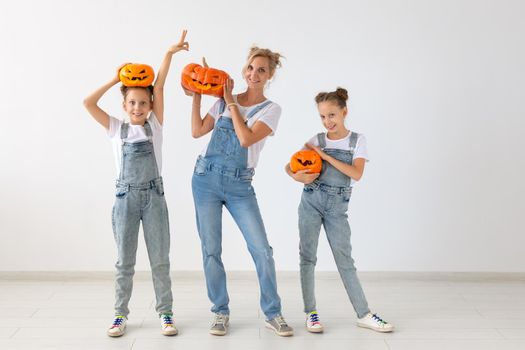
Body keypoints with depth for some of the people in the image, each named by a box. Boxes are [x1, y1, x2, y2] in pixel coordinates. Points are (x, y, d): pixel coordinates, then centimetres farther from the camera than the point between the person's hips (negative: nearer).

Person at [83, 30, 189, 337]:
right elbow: (88, 103, -3)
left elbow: (159, 87, -4)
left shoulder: (154, 126, 5)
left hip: (154, 197, 0)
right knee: (125, 262, 8)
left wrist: (170, 53, -10)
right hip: (125, 198, 1)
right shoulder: (117, 129, 6)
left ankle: (166, 313, 15)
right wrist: (115, 80, 0)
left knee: (160, 260, 5)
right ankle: (121, 314, 18)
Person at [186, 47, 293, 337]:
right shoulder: (223, 101, 9)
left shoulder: (271, 109, 0)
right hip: (206, 179, 2)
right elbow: (197, 131, 5)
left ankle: (273, 314, 9)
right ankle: (220, 312, 17)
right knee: (211, 250, 3)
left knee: (262, 250, -7)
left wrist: (231, 102, -7)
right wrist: (196, 97, 4)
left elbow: (246, 138, -15)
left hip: (239, 185, -2)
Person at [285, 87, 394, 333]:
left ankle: (364, 314, 9)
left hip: (337, 206, -1)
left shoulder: (357, 141, 1)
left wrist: (326, 156, -14)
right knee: (308, 256, 1)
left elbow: (357, 174, -13)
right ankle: (310, 312, 11)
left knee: (345, 260, 1)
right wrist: (296, 176, -20)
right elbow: (289, 165, 3)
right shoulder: (316, 141, 3)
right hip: (311, 201, 1)